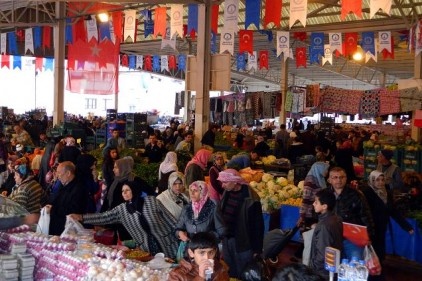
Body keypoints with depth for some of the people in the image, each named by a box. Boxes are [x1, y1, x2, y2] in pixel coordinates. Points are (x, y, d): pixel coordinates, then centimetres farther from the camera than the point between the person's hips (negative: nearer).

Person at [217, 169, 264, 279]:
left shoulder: (250, 200, -20)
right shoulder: (226, 193, 0)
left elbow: (257, 225, -14)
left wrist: (257, 249, -11)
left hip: (243, 243, -6)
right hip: (226, 240, 6)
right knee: (229, 273, 19)